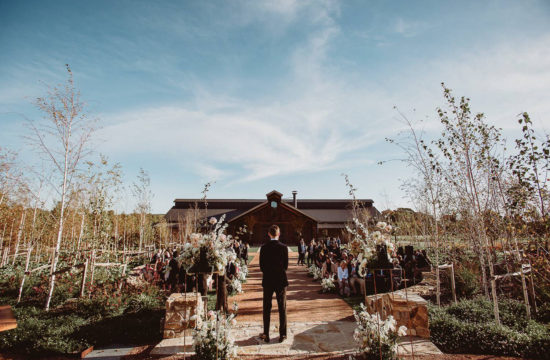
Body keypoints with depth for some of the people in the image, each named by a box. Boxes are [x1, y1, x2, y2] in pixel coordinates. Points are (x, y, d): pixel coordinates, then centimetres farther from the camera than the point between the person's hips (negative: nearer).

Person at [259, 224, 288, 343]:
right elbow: (286, 265, -5)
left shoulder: (264, 247, -7)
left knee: (267, 308, 12)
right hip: (281, 280, -1)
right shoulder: (283, 247, -10)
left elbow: (261, 266, -3)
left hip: (267, 281, 1)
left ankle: (266, 334, 20)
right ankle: (282, 335, 15)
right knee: (282, 308, 10)